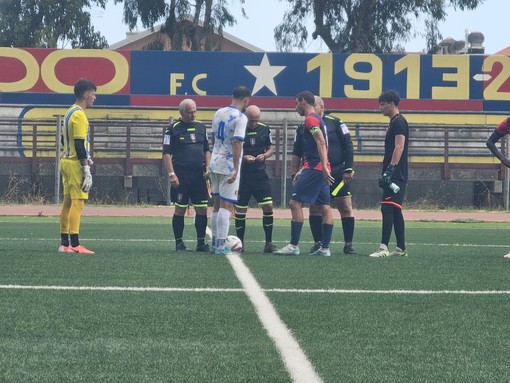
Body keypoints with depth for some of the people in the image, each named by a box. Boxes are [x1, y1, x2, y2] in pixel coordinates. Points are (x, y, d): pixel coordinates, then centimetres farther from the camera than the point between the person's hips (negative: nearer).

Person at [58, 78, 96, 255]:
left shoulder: (70, 112, 14)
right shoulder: (79, 115, -15)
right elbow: (79, 145, -20)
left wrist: (85, 156, 16)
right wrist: (86, 170, -20)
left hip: (66, 161, 10)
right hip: (75, 163, -10)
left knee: (68, 202, 11)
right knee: (78, 202, -10)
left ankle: (64, 243, 15)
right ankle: (75, 245, -13)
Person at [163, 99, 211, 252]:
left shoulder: (201, 126, 12)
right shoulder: (173, 129, -3)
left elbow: (207, 150, 19)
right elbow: (166, 153, -5)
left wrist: (208, 168, 6)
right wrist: (171, 174, -12)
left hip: (199, 175, 5)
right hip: (181, 175, -5)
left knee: (202, 209, 3)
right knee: (180, 208, 0)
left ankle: (201, 242, 10)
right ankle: (179, 243, 7)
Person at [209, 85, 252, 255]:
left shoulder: (218, 113, 10)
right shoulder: (240, 118, -14)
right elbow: (236, 143, -22)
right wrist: (236, 169, -23)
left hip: (215, 163, 7)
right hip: (229, 166, -7)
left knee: (217, 204, 15)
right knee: (226, 206, -3)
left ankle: (215, 242, 20)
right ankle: (221, 245, -4)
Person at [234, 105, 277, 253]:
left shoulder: (264, 129, 4)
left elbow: (270, 148, 14)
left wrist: (264, 155, -8)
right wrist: (243, 157, -18)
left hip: (260, 175, 2)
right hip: (242, 175, -2)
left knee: (268, 206, -7)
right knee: (240, 210, 3)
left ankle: (269, 242, -1)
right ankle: (240, 242, 16)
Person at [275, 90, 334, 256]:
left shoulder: (310, 119, -8)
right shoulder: (318, 120, 22)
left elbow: (321, 142, -20)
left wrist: (324, 167, -29)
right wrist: (302, 172, 32)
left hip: (314, 168, -10)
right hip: (321, 170, 10)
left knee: (295, 203, -8)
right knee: (324, 208, 6)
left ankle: (294, 246, -11)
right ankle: (325, 248, 6)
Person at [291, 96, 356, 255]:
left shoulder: (335, 123, -1)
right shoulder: (303, 128, 8)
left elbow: (348, 147, -1)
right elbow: (296, 154, 13)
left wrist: (348, 169, -6)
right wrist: (295, 174, 5)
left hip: (337, 174, -3)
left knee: (345, 207, -3)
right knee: (314, 208, 2)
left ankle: (348, 243, 4)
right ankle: (318, 243, 11)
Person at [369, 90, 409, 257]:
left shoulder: (399, 122, -10)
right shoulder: (394, 122, 21)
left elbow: (399, 147, -20)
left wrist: (390, 169, -26)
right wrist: (385, 173, 24)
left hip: (396, 174, -11)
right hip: (394, 176, 11)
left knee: (387, 208, -16)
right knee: (395, 211, 12)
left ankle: (384, 248, -22)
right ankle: (401, 248, 15)